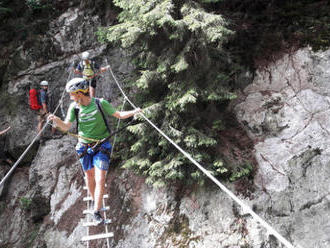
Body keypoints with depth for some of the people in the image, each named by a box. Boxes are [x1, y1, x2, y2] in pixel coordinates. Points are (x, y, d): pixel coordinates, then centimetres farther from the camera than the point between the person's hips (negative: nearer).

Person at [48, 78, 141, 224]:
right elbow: (66, 127, -4)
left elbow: (119, 115, -3)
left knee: (100, 180, -9)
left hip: (102, 146, -3)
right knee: (89, 177, 15)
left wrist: (133, 112, -19)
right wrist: (56, 120, -23)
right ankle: (95, 202, 38)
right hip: (84, 146, 3)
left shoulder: (100, 104, -11)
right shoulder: (74, 107, -3)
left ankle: (96, 212, -1)